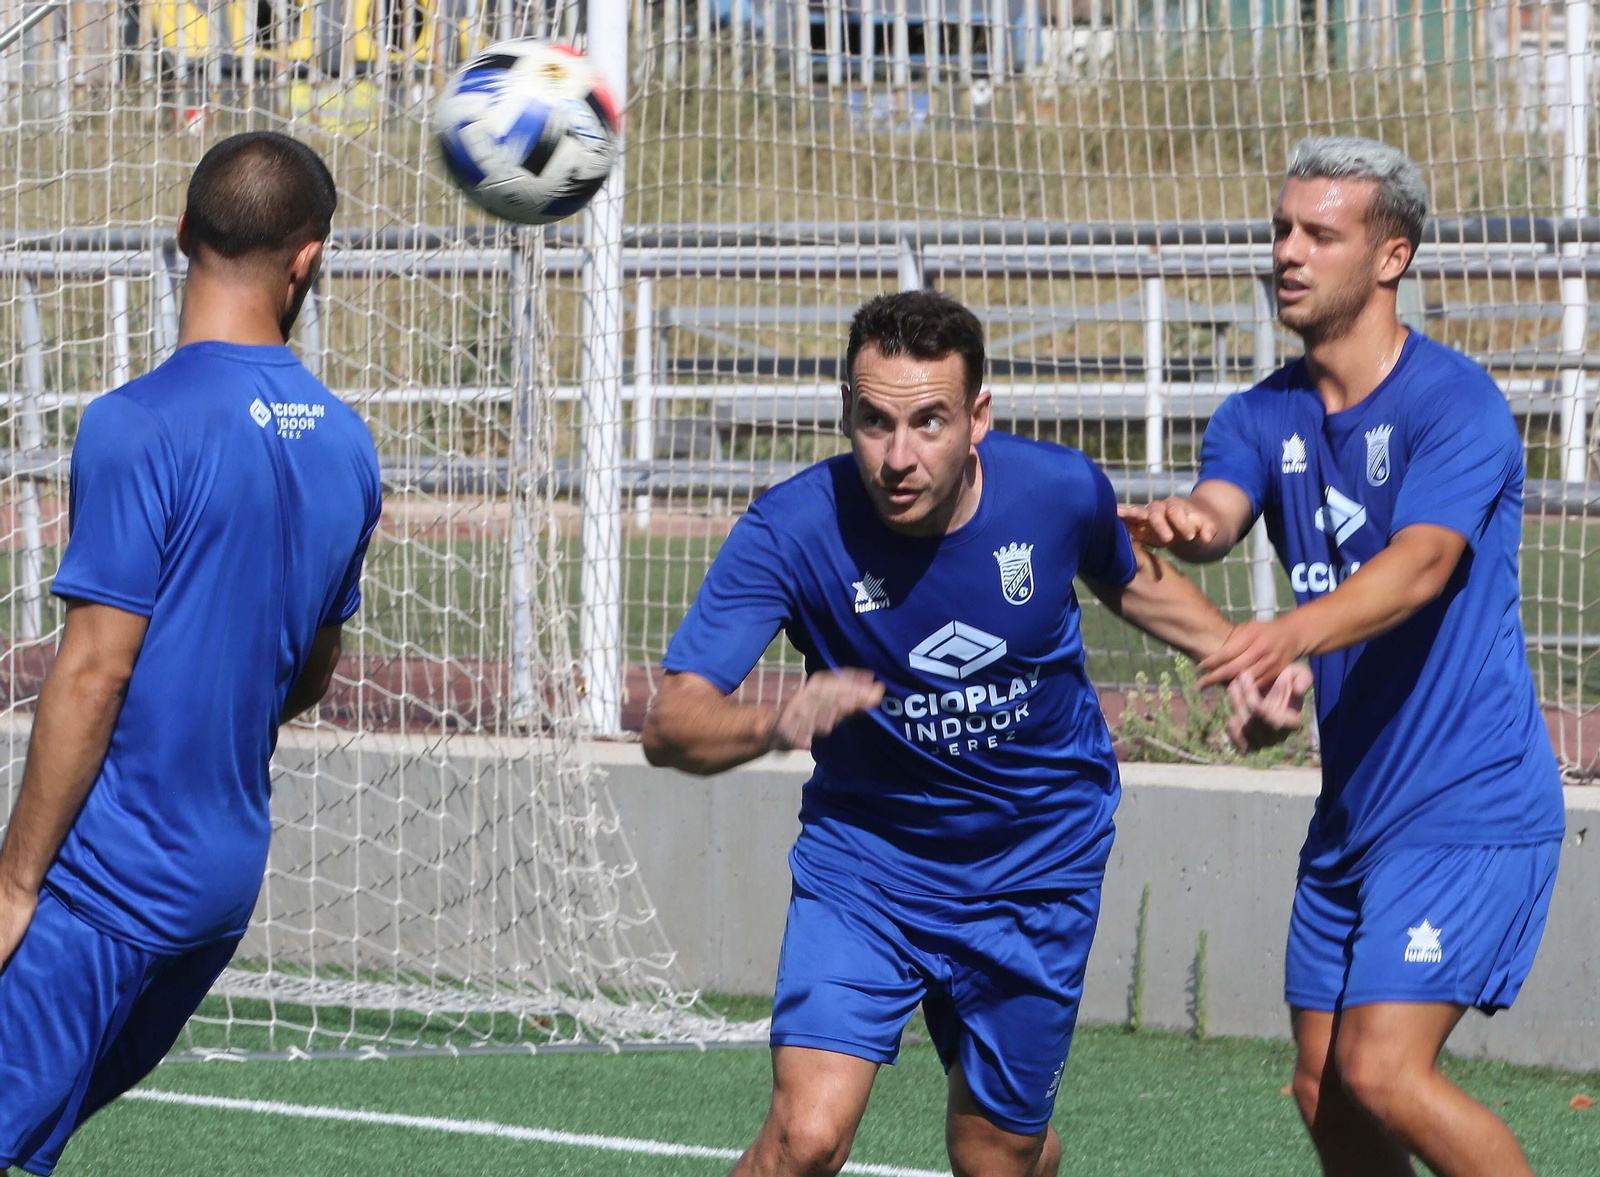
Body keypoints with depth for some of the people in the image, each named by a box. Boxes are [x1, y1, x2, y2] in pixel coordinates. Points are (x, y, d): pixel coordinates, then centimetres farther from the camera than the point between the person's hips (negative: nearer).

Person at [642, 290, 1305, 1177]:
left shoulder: (1060, 491, -16)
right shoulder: (790, 530, -24)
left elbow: (1130, 583, 10)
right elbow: (669, 726, -29)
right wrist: (776, 725, -50)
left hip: (1037, 866, 2)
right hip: (862, 856, -2)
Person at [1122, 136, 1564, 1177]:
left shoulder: (1455, 405, -13)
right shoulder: (1263, 416, 7)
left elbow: (1420, 565, -29)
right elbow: (1218, 515, -13)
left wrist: (1290, 635, -48)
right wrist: (1184, 523, -39)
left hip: (1468, 807, -8)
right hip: (1351, 810, 8)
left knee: (1383, 1073, -17)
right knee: (1324, 1090, 9)